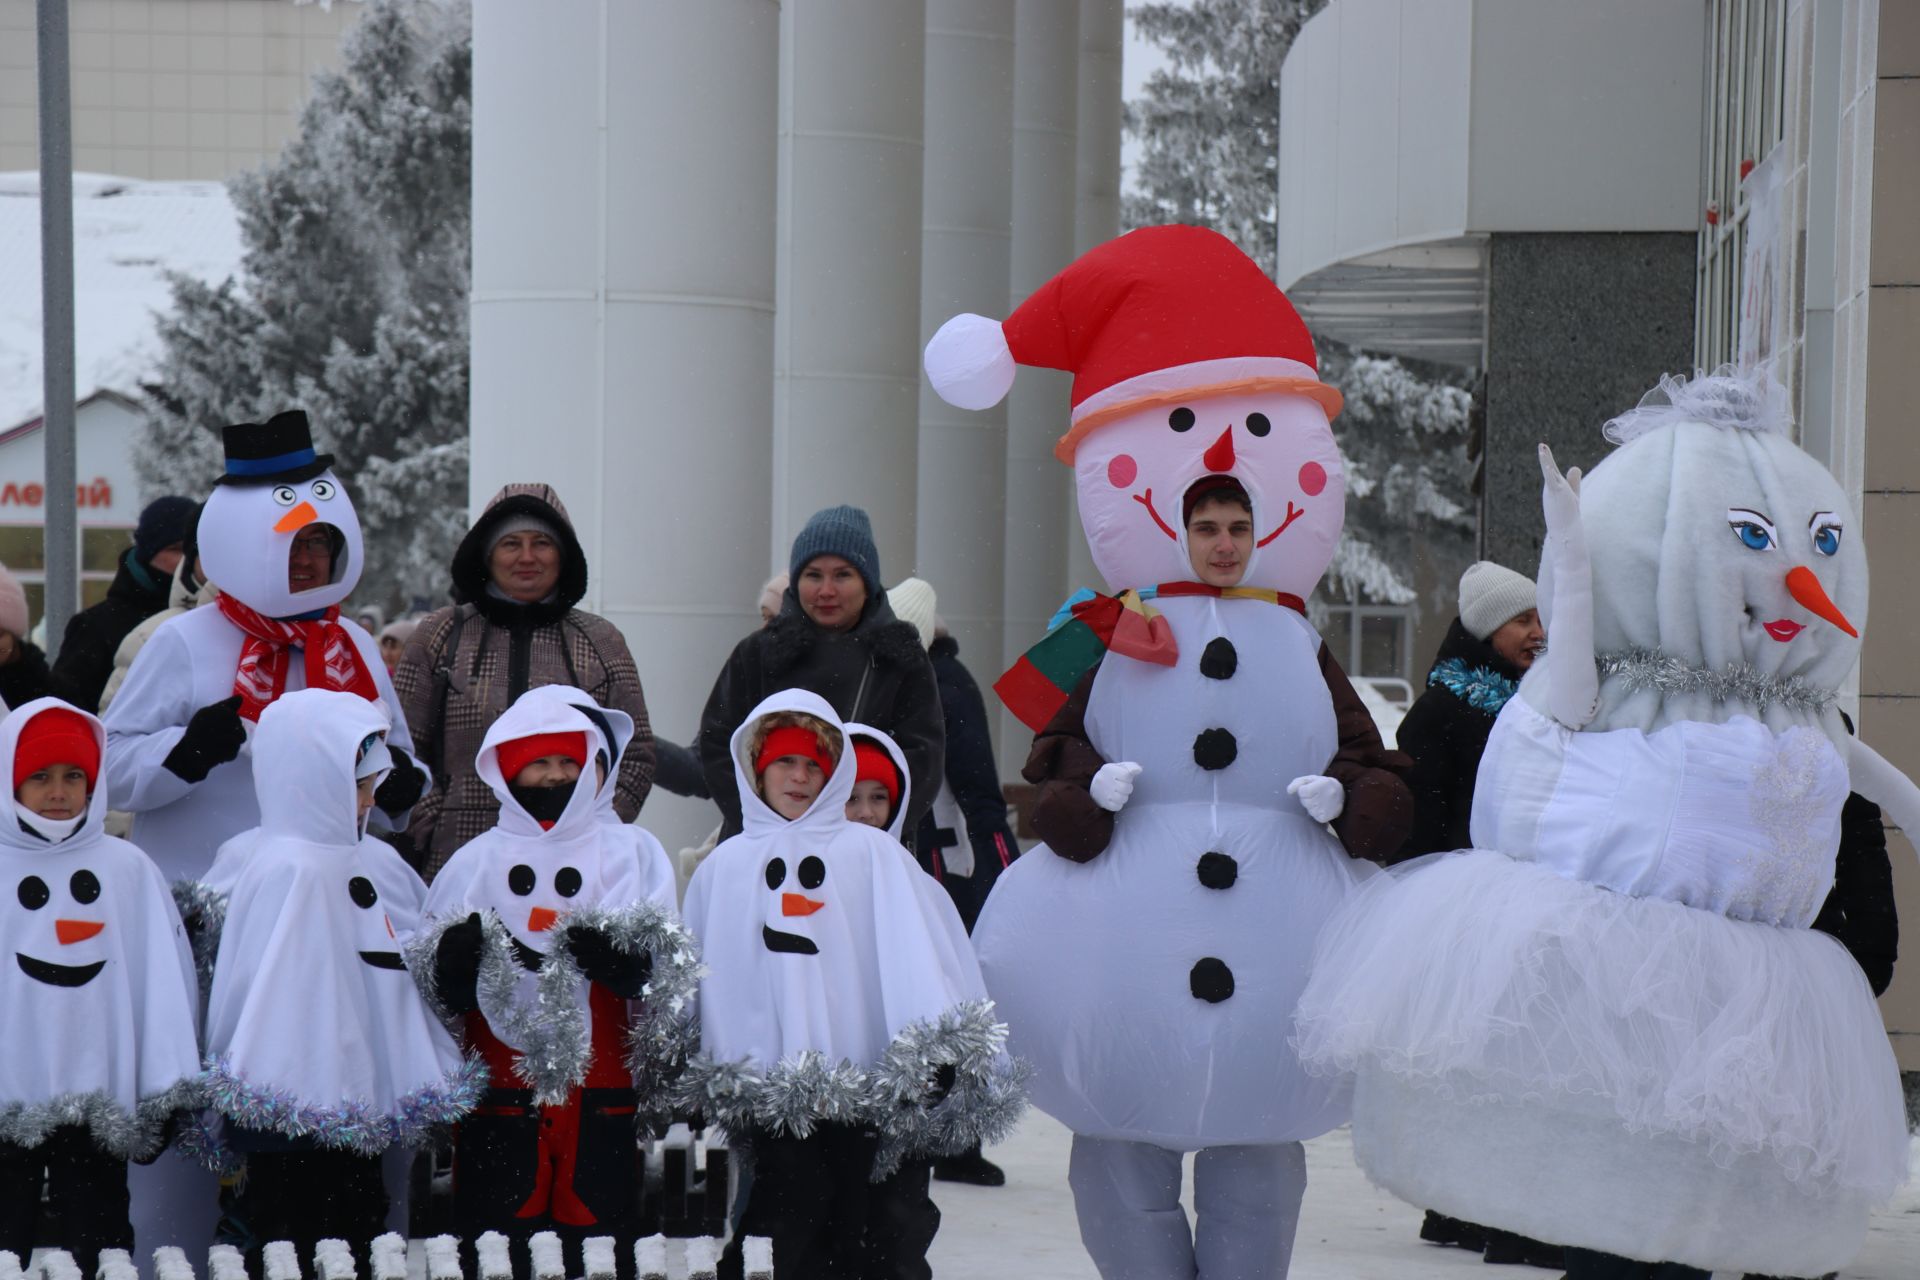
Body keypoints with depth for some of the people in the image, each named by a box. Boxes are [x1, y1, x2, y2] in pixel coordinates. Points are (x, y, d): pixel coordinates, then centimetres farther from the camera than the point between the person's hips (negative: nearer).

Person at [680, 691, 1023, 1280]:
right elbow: (698, 975, 14)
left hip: (872, 1086, -1)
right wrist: (706, 1081, 7)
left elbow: (917, 950, -4)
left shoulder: (871, 852, 4)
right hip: (769, 1092, 2)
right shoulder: (723, 869, 12)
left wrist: (936, 1048, -15)